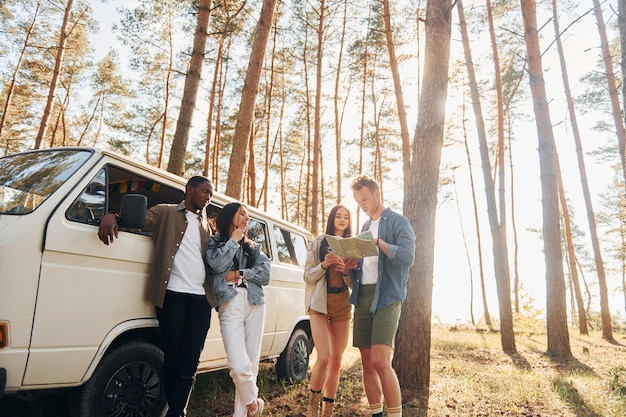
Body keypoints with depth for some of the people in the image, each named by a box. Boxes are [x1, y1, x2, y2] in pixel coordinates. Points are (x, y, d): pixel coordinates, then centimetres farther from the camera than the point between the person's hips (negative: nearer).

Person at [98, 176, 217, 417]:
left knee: (190, 360, 0)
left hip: (201, 298, 4)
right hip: (173, 294, -3)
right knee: (172, 356, 6)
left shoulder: (206, 225, 22)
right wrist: (112, 216, -20)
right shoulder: (166, 213, 8)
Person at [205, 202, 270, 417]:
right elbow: (217, 264, -9)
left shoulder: (253, 246, 20)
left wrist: (239, 274, -6)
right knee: (239, 366, -14)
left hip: (255, 304, 4)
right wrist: (234, 240, 1)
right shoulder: (215, 241, 12)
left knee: (251, 364, 2)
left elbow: (265, 274, 6)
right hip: (230, 305, -3)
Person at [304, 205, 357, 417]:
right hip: (320, 303, -3)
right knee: (324, 357, -14)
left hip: (342, 304, 3)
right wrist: (324, 265, -17)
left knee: (336, 360, 6)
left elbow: (354, 282, 8)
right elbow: (308, 276, 0)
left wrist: (347, 271, -14)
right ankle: (314, 399, 13)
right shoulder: (317, 243, 3)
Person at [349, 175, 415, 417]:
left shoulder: (398, 222, -1)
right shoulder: (365, 227, 20)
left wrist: (378, 242, -22)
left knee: (380, 361, -15)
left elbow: (407, 257, -14)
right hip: (362, 297, 7)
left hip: (387, 297, -7)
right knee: (367, 363, 8)